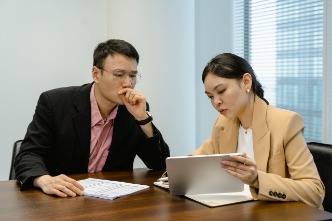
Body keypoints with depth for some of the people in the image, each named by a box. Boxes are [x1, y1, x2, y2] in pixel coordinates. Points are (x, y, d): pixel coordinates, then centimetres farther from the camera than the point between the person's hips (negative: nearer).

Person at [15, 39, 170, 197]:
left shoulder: (136, 110, -2)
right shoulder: (55, 102, -9)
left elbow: (161, 166, -4)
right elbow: (28, 155, -12)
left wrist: (143, 118, -17)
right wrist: (45, 180, -34)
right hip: (62, 200, -2)